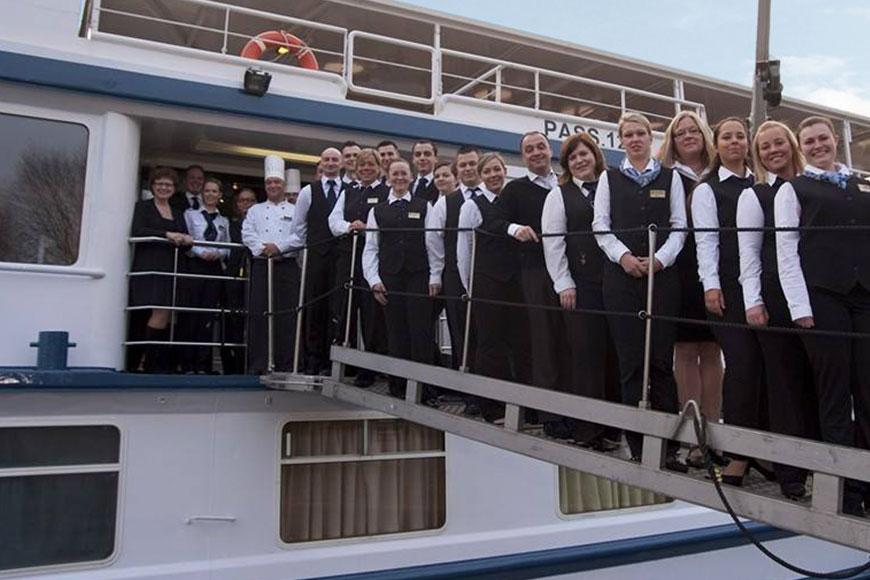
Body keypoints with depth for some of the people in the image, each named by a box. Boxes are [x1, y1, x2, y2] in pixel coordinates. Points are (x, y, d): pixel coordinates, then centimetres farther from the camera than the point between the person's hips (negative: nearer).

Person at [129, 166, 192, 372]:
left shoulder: (178, 213, 22)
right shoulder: (143, 207, 7)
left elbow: (184, 236, 15)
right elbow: (137, 232, -8)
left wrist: (186, 239, -10)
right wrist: (167, 235, -18)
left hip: (171, 269, 5)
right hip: (149, 267, -5)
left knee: (167, 316, -1)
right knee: (160, 314, -16)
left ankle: (161, 364, 4)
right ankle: (143, 360, -6)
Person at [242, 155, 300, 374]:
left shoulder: (295, 211, 11)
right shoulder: (255, 210, 17)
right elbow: (247, 234, 5)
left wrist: (279, 247, -13)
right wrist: (263, 248, -12)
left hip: (287, 265, -1)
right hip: (261, 265, 2)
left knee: (287, 314, -3)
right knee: (258, 313, -2)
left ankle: (285, 363, 3)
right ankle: (257, 363, 4)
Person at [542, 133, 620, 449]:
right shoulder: (559, 195, 9)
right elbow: (552, 242, 1)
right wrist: (564, 284, -6)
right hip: (581, 285, -2)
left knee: (613, 353, 3)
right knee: (587, 354, -3)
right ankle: (588, 430, 4)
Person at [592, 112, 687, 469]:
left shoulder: (669, 178, 12)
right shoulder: (609, 178, 13)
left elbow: (679, 226, 5)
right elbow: (601, 225, 5)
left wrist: (659, 259, -11)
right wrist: (623, 256, -11)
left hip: (661, 273, 0)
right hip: (621, 275, 0)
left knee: (662, 359, -2)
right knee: (629, 359, 0)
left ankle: (667, 445, 5)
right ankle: (637, 444, 7)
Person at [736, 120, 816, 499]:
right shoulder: (754, 196, 5)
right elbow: (748, 253, 0)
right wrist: (753, 302, -8)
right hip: (775, 296, -3)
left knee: (814, 380, 4)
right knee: (784, 379, 1)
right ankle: (789, 471, 9)